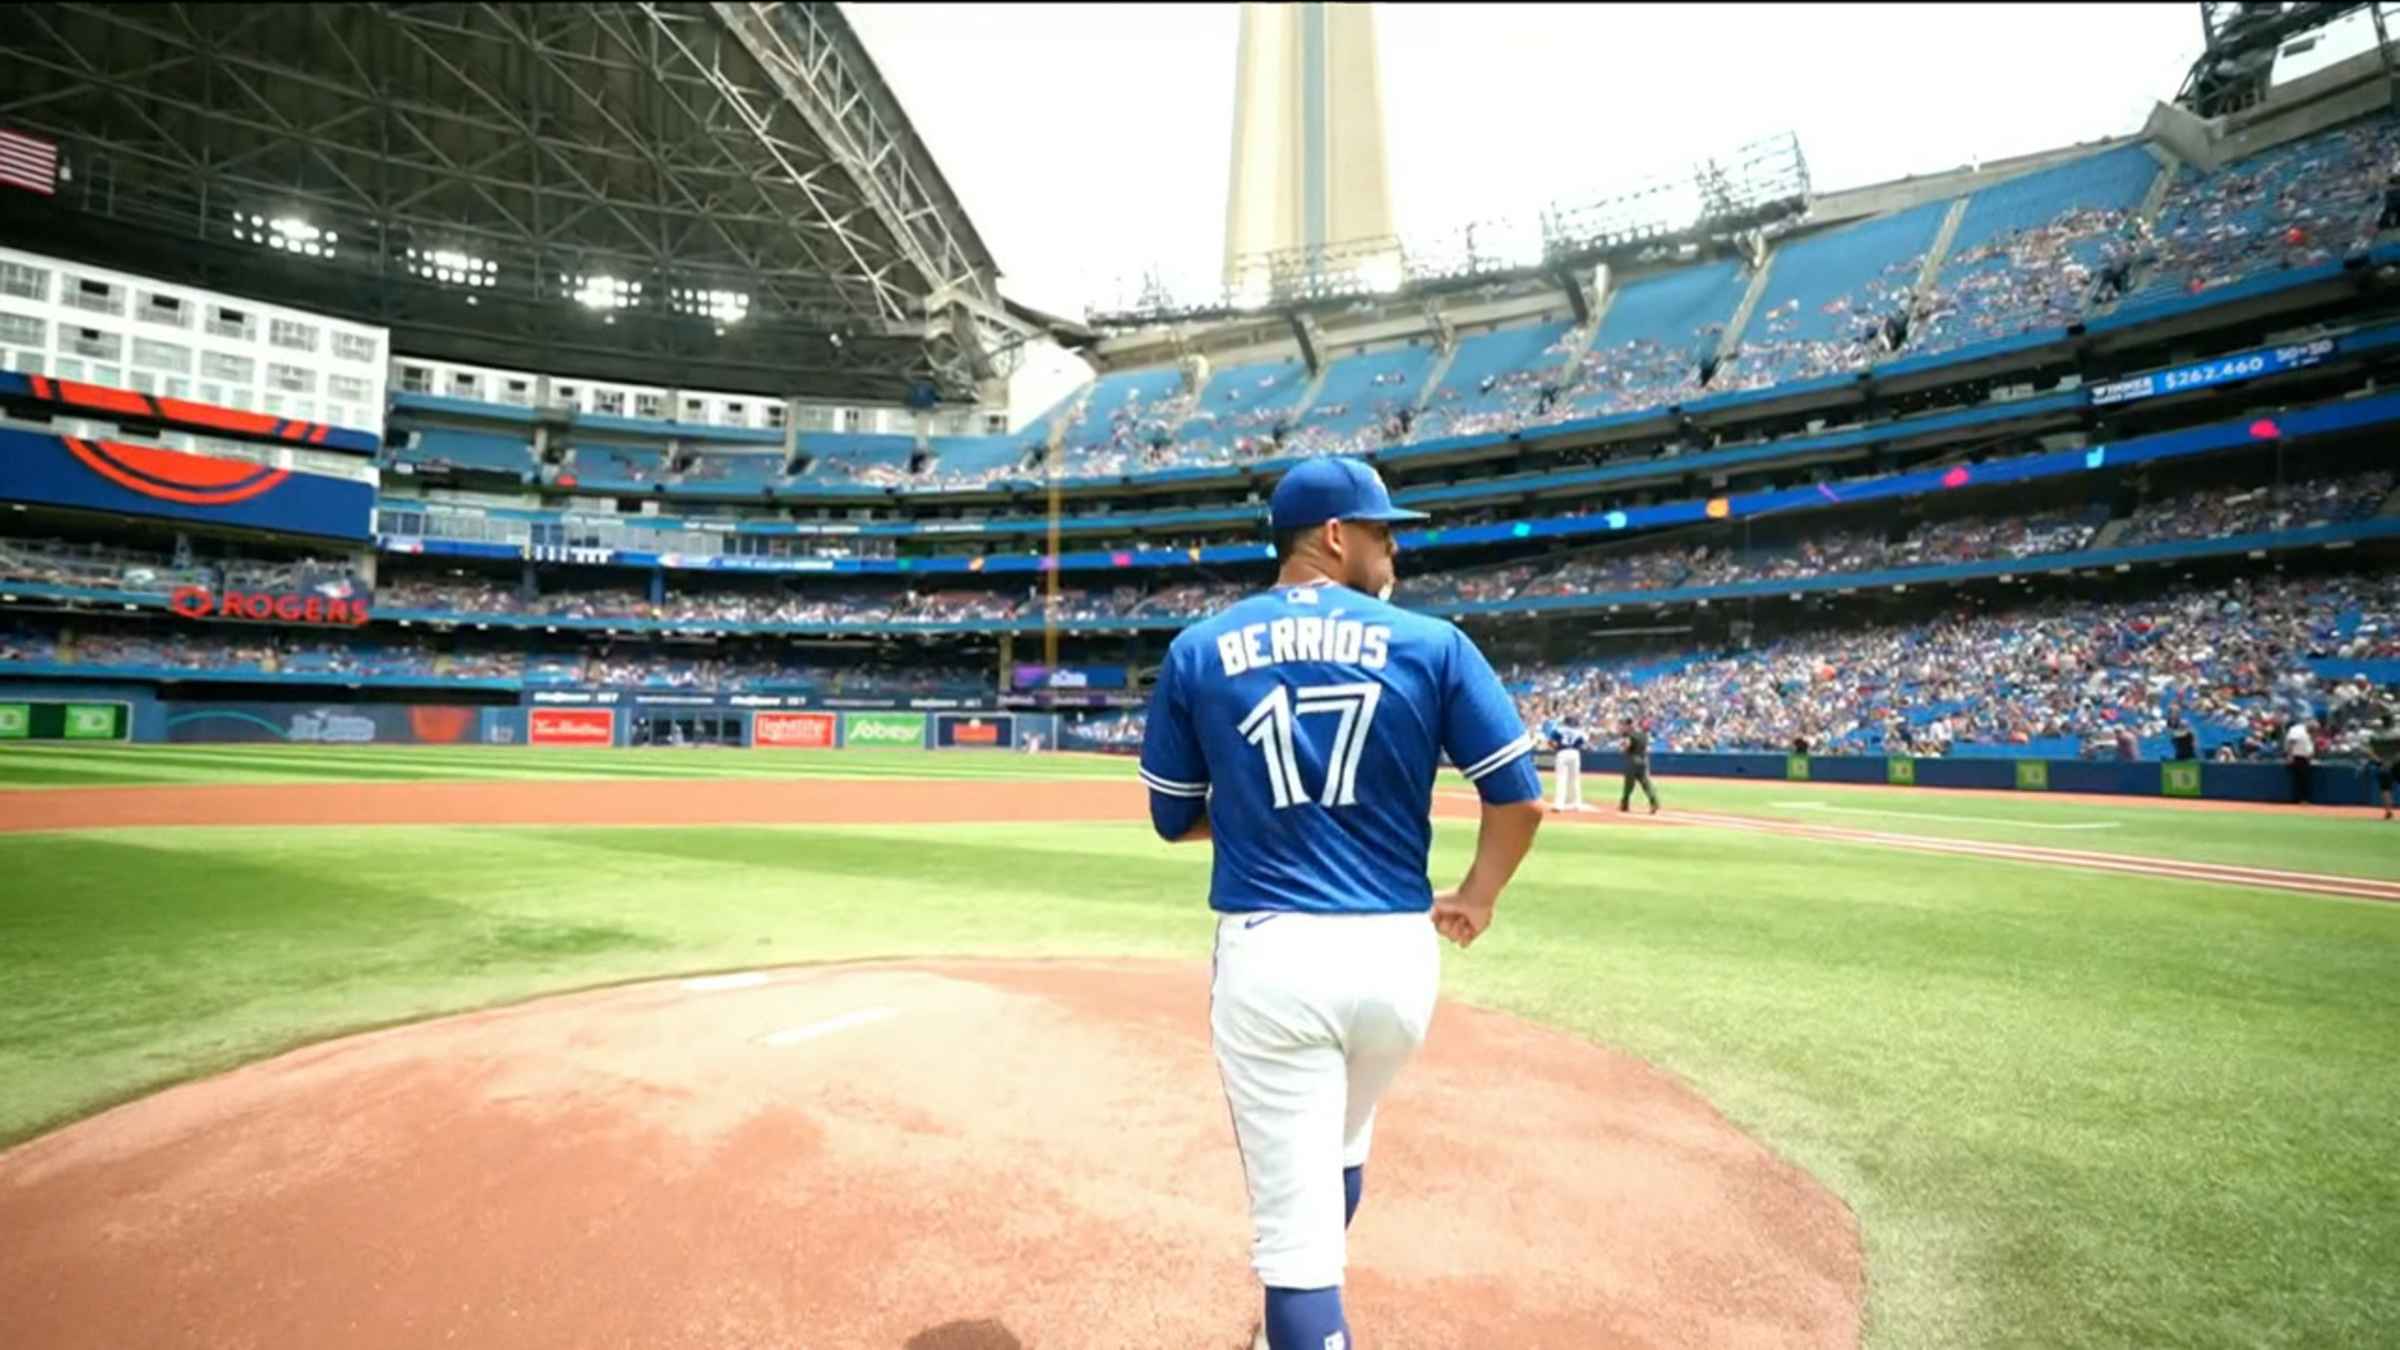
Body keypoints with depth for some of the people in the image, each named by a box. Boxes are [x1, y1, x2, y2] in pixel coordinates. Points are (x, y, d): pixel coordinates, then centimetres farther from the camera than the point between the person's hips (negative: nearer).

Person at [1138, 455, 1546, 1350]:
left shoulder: (1198, 650, 2)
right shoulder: (1431, 644, -1)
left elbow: (1174, 818, 7)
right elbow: (1519, 797, 0)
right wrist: (1477, 899, 15)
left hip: (1269, 955, -2)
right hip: (1396, 951, 3)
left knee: (1293, 1214, 6)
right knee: (1337, 1151, 29)